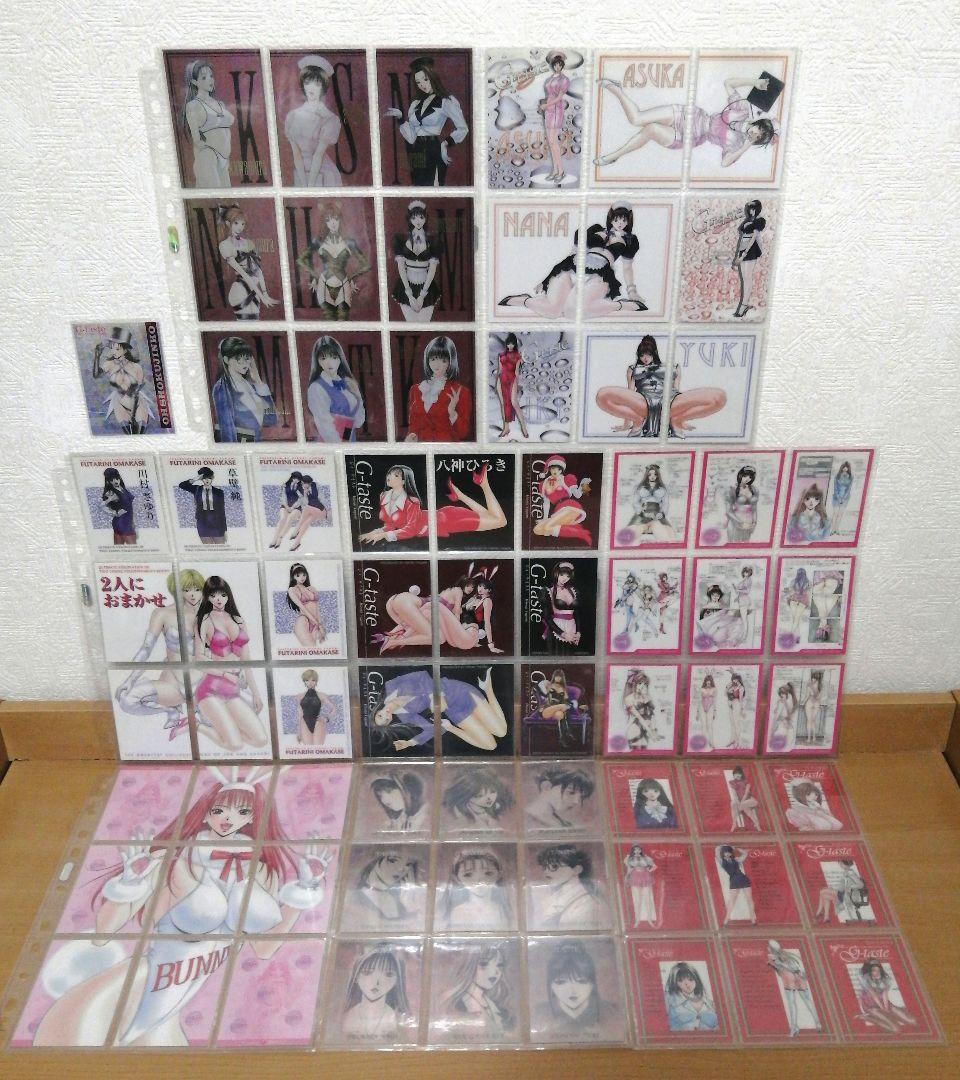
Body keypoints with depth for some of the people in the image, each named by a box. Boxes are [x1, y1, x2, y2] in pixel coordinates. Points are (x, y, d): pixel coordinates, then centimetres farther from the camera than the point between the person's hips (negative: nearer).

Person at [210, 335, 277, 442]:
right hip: (232, 441, -6)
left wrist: (258, 381, 6)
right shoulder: (222, 387, -6)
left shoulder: (249, 384, 12)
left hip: (254, 442, 6)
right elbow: (226, 425, -13)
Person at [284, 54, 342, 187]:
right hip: (300, 174, 2)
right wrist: (304, 184, -15)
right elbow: (296, 153, -5)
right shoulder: (292, 116, 2)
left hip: (323, 174, -2)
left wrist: (310, 186, -18)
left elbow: (319, 154, -14)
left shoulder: (330, 119, -7)